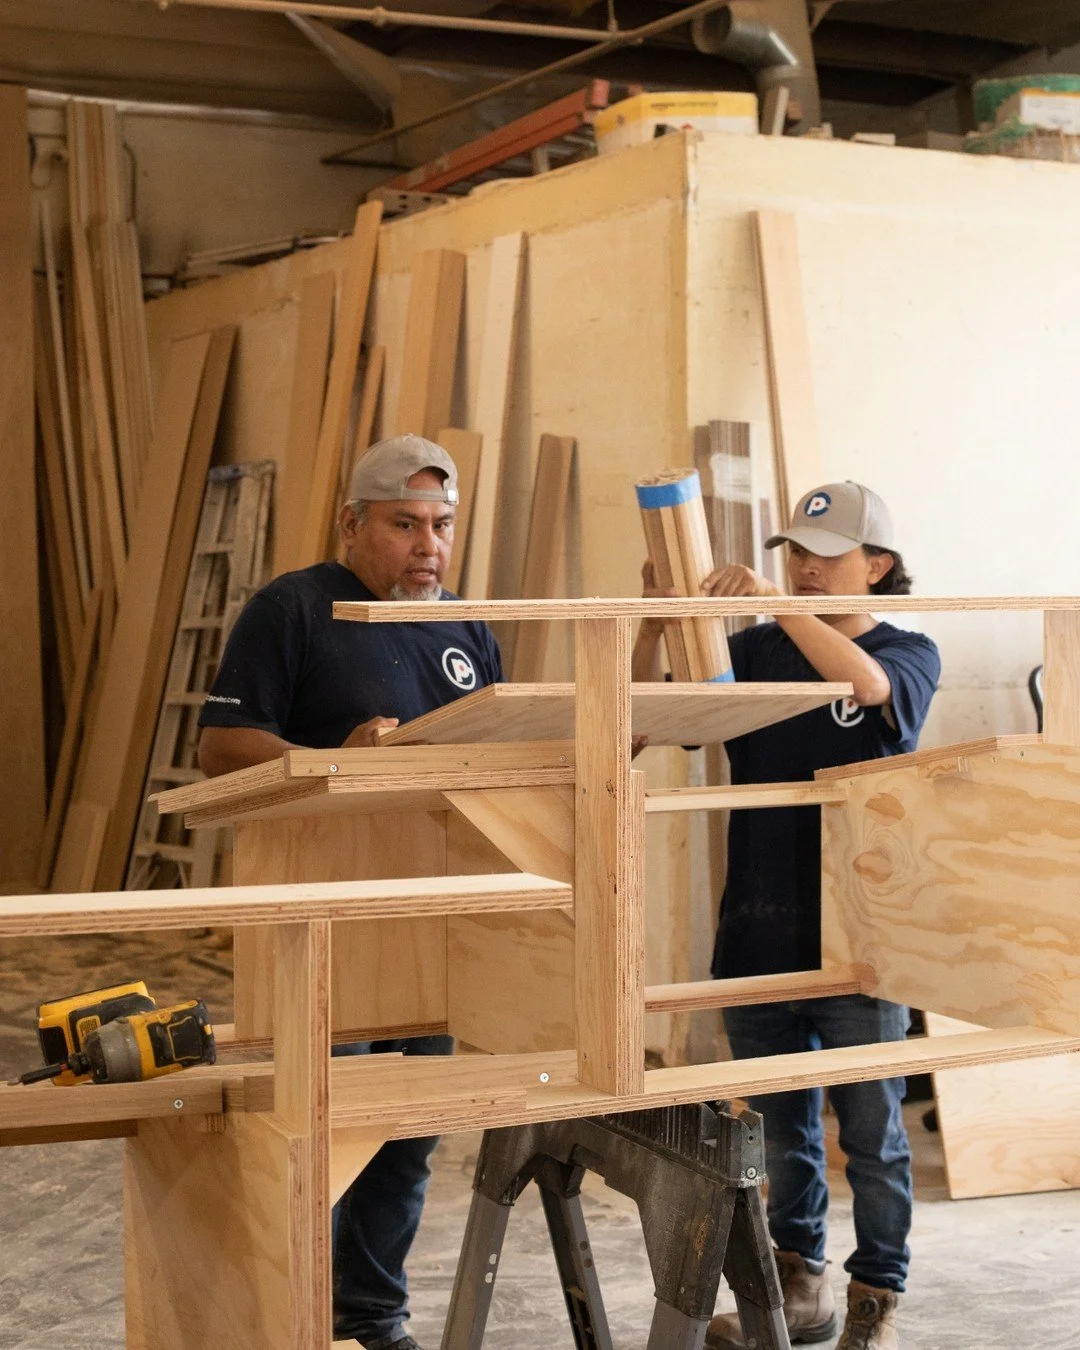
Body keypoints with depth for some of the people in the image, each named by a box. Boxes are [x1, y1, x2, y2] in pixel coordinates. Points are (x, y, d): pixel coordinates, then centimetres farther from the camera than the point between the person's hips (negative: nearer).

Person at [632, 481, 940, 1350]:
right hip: (760, 928, 4)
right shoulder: (755, 651, 8)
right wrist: (654, 626, -16)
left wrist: (775, 602, -33)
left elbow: (867, 683, -25)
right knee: (780, 1124, 14)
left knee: (870, 1126, 5)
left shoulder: (909, 653, 0)